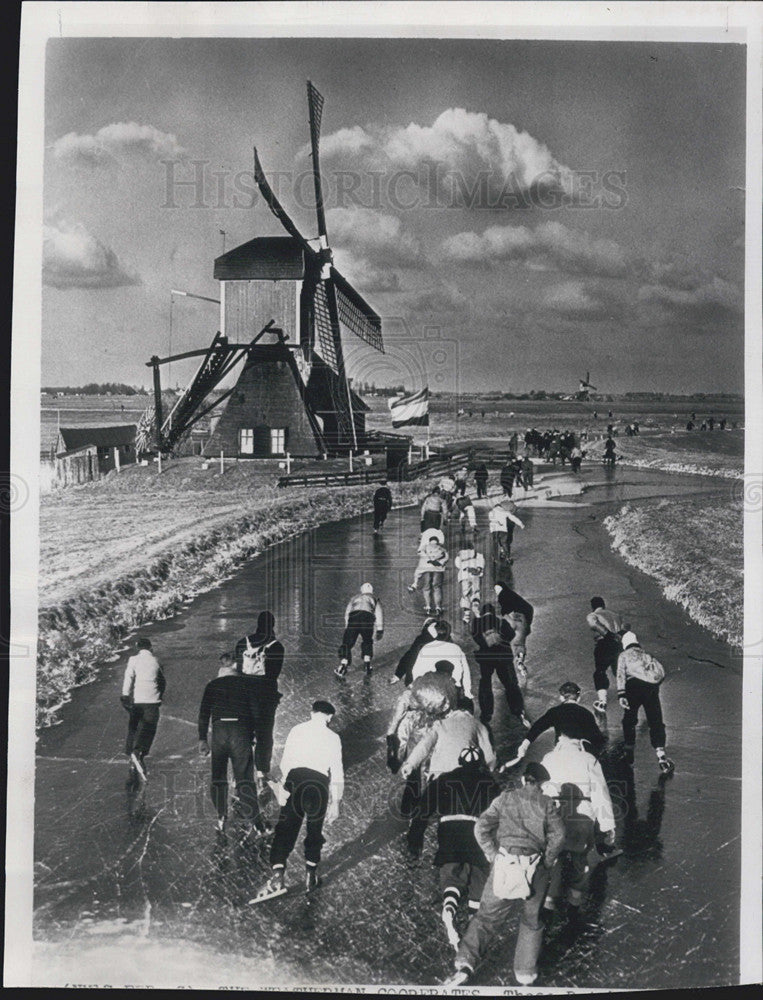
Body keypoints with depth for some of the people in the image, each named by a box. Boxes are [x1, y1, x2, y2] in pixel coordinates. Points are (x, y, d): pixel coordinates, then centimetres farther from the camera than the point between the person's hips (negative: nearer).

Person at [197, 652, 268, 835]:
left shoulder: (212, 685, 13)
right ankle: (253, 819, -7)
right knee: (244, 777, -1)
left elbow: (204, 713, 9)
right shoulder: (244, 683, 10)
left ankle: (221, 818, 5)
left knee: (218, 777, 10)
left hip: (219, 729, 1)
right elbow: (255, 710, 4)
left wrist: (202, 739, 11)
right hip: (240, 729, -1)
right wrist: (252, 733, 12)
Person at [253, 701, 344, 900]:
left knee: (285, 830, -3)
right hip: (319, 782, 0)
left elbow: (285, 763, 10)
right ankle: (311, 876, 19)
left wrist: (283, 788, 16)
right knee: (314, 831, 15)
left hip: (295, 779, 0)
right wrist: (335, 802, 14)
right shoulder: (332, 737, 13)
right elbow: (337, 773, 10)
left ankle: (278, 875, -18)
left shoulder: (297, 730, 15)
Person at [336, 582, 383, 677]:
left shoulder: (353, 598, 36)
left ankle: (342, 667, -14)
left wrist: (347, 627, 28)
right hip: (367, 618, 0)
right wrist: (380, 630, 17)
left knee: (347, 644, 2)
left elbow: (347, 613, 28)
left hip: (353, 618, 0)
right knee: (367, 642, 22)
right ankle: (367, 666, 14)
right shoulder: (374, 599, 31)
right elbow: (379, 614, 20)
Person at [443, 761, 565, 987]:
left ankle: (465, 963, -7)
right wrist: (547, 862, 6)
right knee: (531, 920, 17)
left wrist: (492, 856, 6)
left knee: (487, 915, 8)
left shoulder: (505, 798, 9)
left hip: (504, 862, 1)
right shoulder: (547, 803, 6)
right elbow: (558, 835, -5)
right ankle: (525, 976, 22)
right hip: (535, 867, 0)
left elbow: (481, 827, 0)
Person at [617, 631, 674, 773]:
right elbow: (661, 671, 18)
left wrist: (621, 694, -7)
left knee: (629, 720, 13)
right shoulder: (647, 655, 30)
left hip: (635, 685, -3)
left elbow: (621, 674, 2)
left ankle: (629, 752, 14)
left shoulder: (624, 655, 18)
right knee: (656, 722, 0)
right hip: (652, 688, 3)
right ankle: (661, 754, -18)